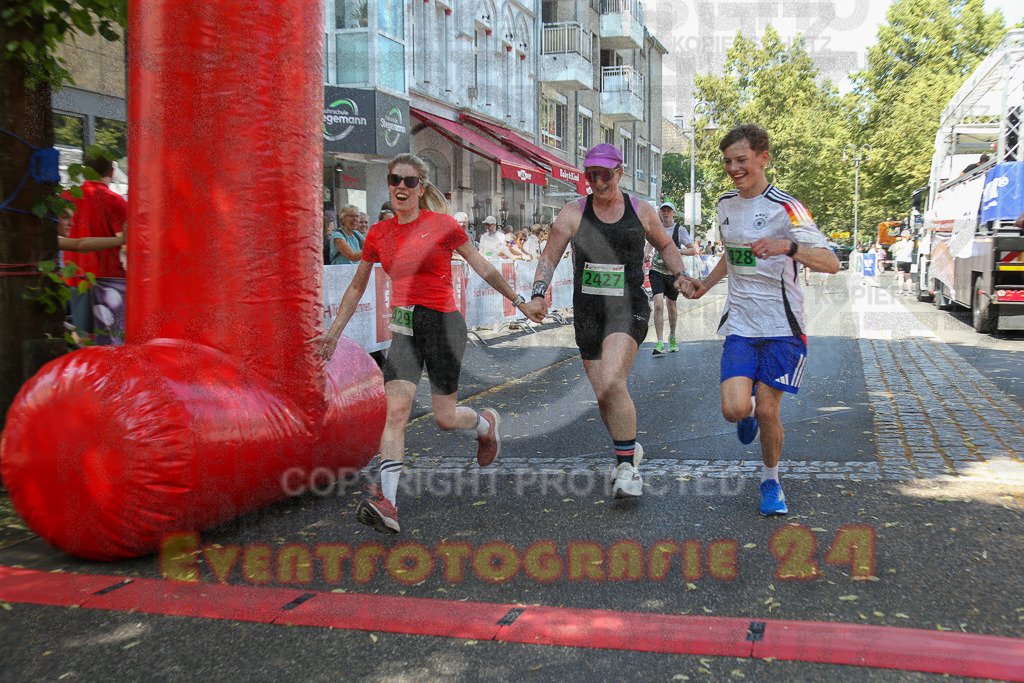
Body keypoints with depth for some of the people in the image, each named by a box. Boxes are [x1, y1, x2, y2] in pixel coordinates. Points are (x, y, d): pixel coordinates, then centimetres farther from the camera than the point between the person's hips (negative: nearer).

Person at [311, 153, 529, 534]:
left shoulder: (442, 225, -3)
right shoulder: (379, 234, 9)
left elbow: (483, 268, 5)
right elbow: (357, 287, 19)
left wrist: (519, 300, 8)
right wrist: (334, 332, 19)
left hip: (443, 324, -3)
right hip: (404, 330, 3)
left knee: (445, 418, 0)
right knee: (396, 409, -14)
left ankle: (486, 424, 36)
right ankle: (387, 505, -19)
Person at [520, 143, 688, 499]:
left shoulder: (640, 211, 5)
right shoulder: (573, 212, 3)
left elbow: (666, 246, 21)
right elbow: (549, 257, -1)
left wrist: (681, 276, 6)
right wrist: (538, 295, -17)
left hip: (628, 309, -2)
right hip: (588, 312, 3)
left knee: (611, 383, -25)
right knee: (604, 396, 9)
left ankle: (626, 465, -13)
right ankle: (630, 450, 36)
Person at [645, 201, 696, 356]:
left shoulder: (680, 230, -4)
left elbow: (693, 250, -5)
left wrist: (677, 251, -22)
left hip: (673, 272, -1)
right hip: (657, 270, 1)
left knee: (671, 305, 13)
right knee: (658, 305, -14)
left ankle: (672, 337, 36)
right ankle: (660, 343, -16)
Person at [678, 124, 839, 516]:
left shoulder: (785, 208, -12)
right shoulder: (726, 204, 9)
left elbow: (831, 263, -21)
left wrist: (788, 247, -39)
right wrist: (703, 286, 19)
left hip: (781, 326, -4)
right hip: (740, 325, 4)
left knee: (767, 412, -4)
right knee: (734, 409, -13)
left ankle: (771, 481, 24)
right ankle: (748, 408, 26)